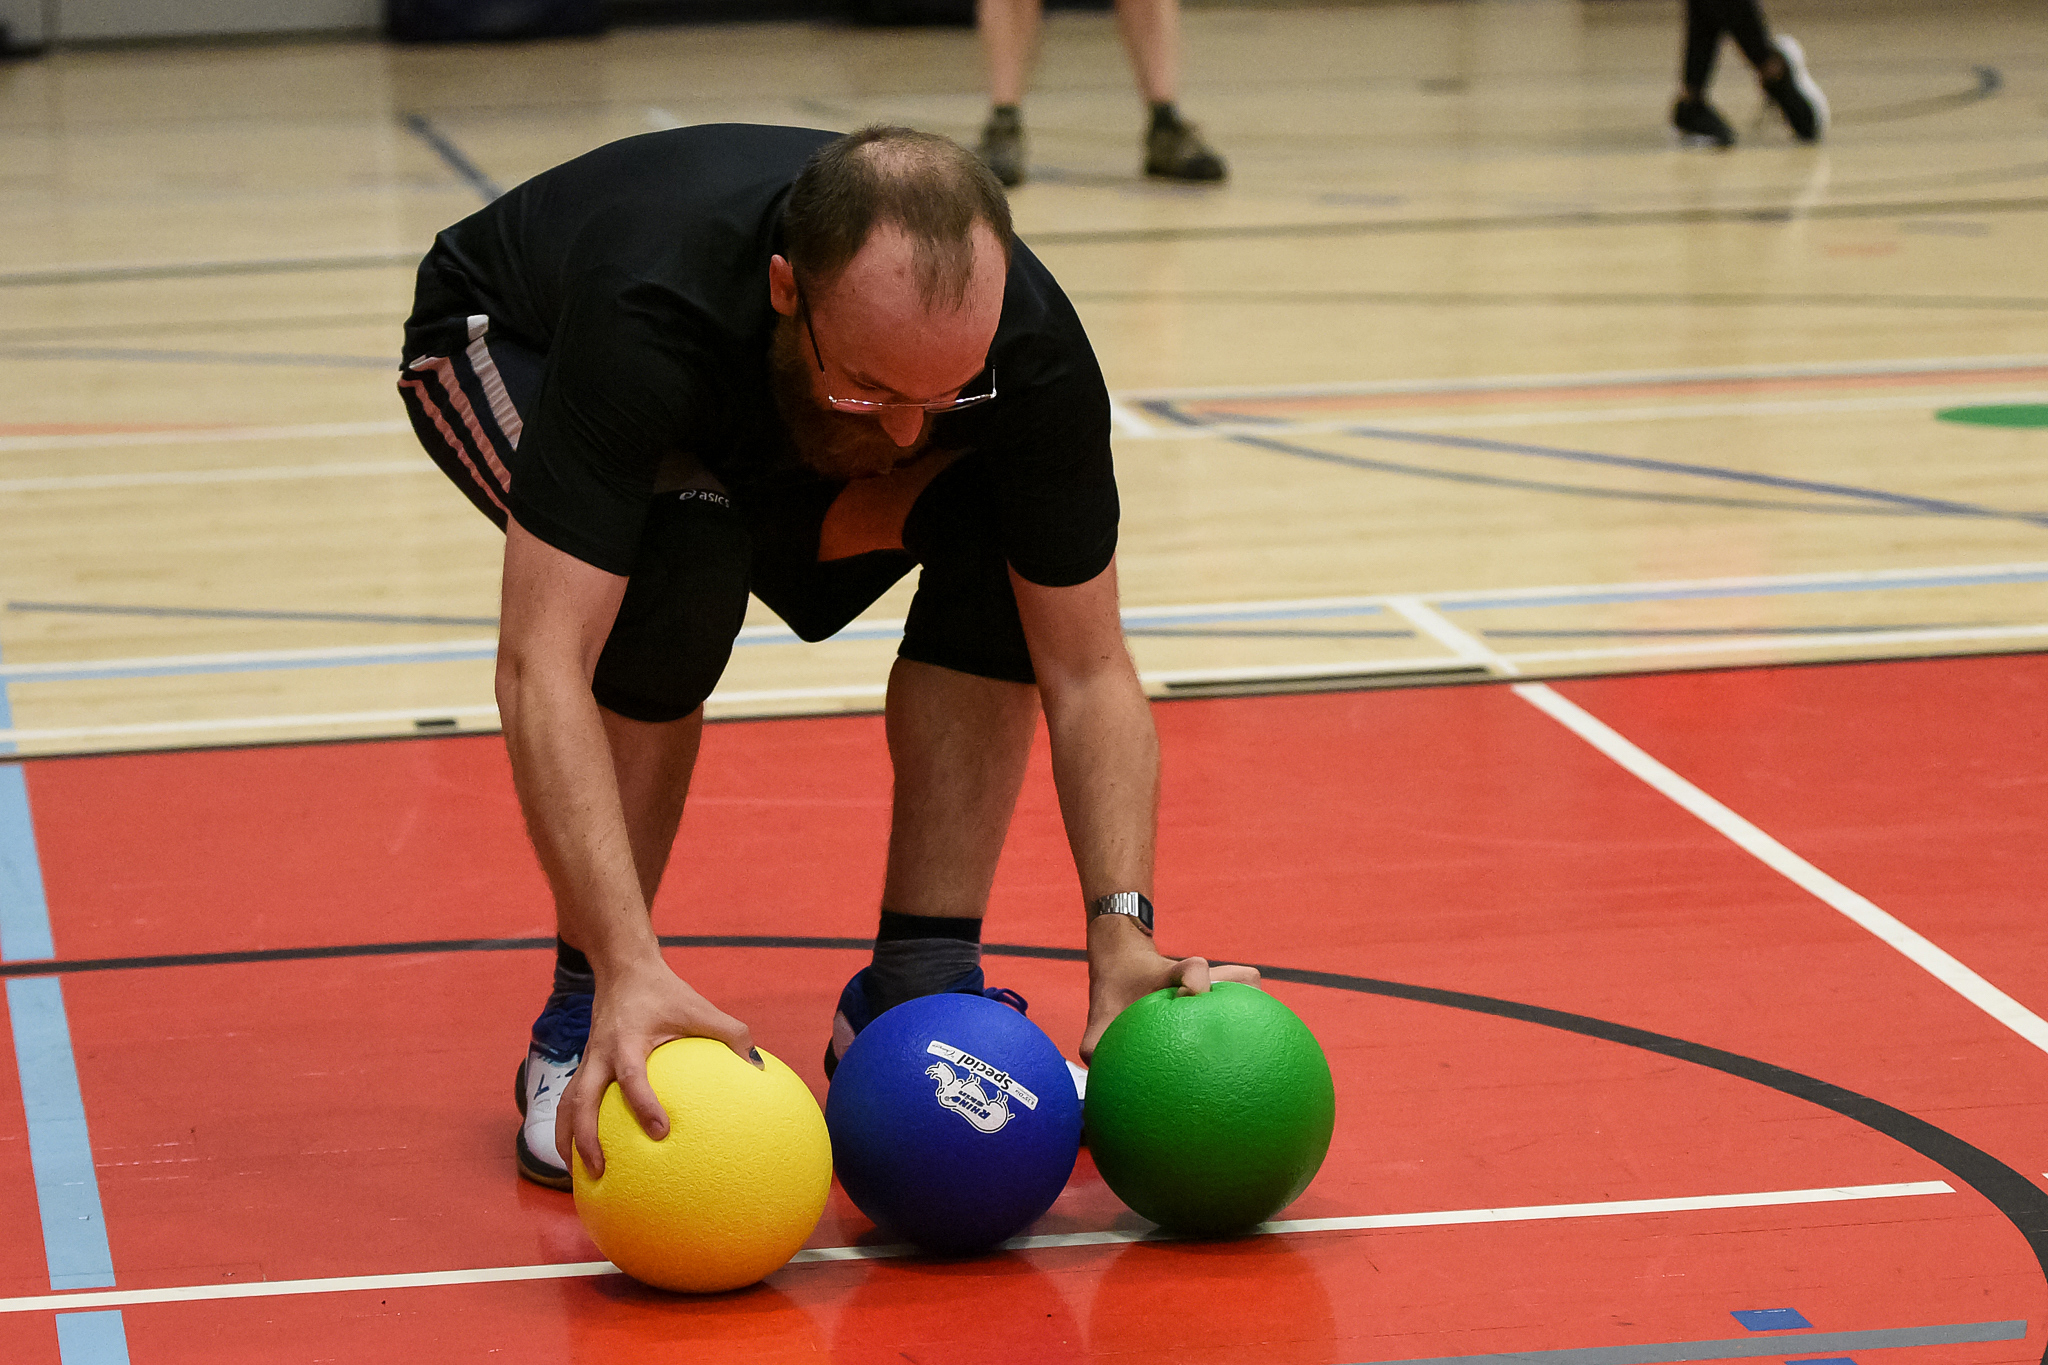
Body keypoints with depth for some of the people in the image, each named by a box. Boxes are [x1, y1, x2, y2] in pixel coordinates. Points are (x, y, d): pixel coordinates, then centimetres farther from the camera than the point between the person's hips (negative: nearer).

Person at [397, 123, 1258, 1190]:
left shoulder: (1026, 345, -33)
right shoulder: (645, 320, -46)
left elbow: (1087, 673, -24)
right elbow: (542, 665, -48)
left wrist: (1123, 933, -37)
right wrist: (630, 968, -58)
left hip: (766, 433, 4)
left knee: (992, 540, -20)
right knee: (681, 555, -34)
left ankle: (913, 999, -6)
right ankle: (586, 1023, -17)